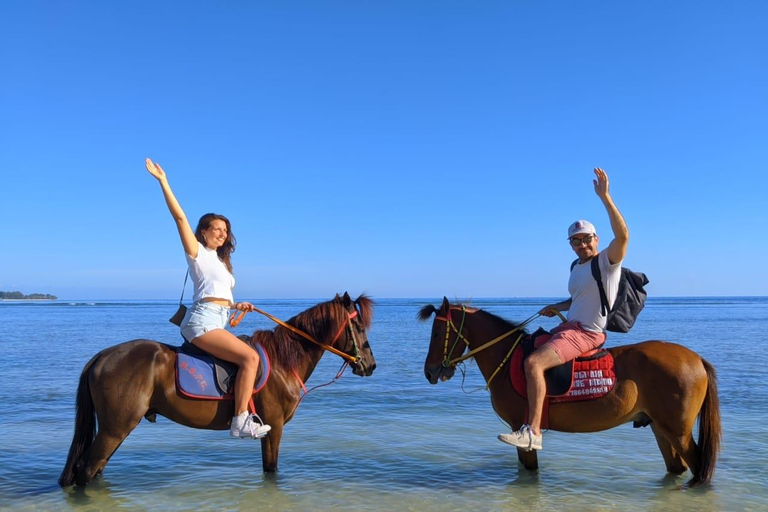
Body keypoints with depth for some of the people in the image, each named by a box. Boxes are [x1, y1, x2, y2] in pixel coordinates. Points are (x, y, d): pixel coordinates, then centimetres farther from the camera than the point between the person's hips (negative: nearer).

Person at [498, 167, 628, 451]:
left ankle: (533, 432, -26)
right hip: (568, 326, 10)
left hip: (586, 333, -10)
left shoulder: (607, 261, -10)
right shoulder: (577, 268, 15)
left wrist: (604, 196, -35)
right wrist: (557, 307, 14)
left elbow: (622, 235, -31)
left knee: (533, 362, -27)